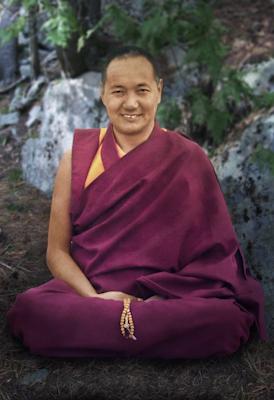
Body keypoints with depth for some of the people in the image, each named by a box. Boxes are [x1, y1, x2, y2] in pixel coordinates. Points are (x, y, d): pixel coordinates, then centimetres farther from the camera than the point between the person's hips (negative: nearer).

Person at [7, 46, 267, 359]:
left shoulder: (188, 160, 1)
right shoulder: (78, 157, 3)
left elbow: (212, 253, 0)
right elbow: (57, 252, 3)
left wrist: (160, 299, -16)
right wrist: (95, 298, -16)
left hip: (167, 297, 0)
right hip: (86, 291, 1)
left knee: (228, 319, -31)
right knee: (29, 309, -29)